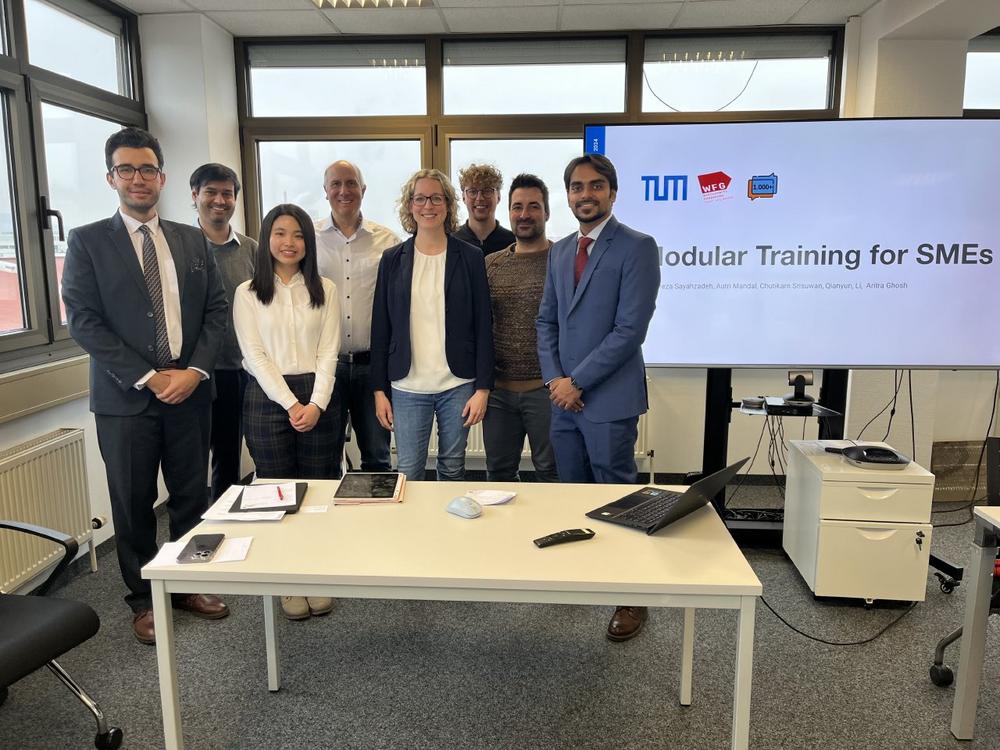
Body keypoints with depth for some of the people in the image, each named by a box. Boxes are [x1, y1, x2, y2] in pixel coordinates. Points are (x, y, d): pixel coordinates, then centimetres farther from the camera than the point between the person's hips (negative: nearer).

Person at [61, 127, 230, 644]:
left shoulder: (192, 241, 10)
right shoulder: (87, 242, 0)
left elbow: (215, 310, 6)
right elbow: (83, 322, -7)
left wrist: (194, 370, -8)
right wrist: (148, 378, -13)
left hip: (190, 390, 3)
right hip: (125, 397, -2)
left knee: (191, 496, 10)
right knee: (133, 505, 8)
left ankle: (188, 585, 28)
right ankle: (143, 601, 25)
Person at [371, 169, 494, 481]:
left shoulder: (470, 257, 1)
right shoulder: (392, 260, 5)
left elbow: (483, 326, 0)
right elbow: (380, 328, 6)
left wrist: (483, 388, -5)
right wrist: (379, 390, 4)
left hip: (458, 385, -1)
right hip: (407, 387, 1)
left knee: (453, 471, 10)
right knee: (408, 474, 3)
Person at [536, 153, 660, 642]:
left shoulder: (637, 248, -9)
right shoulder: (560, 251, 13)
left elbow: (630, 328, -16)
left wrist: (577, 381, -13)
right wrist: (553, 378, -1)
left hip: (609, 399, -6)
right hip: (564, 397, 7)